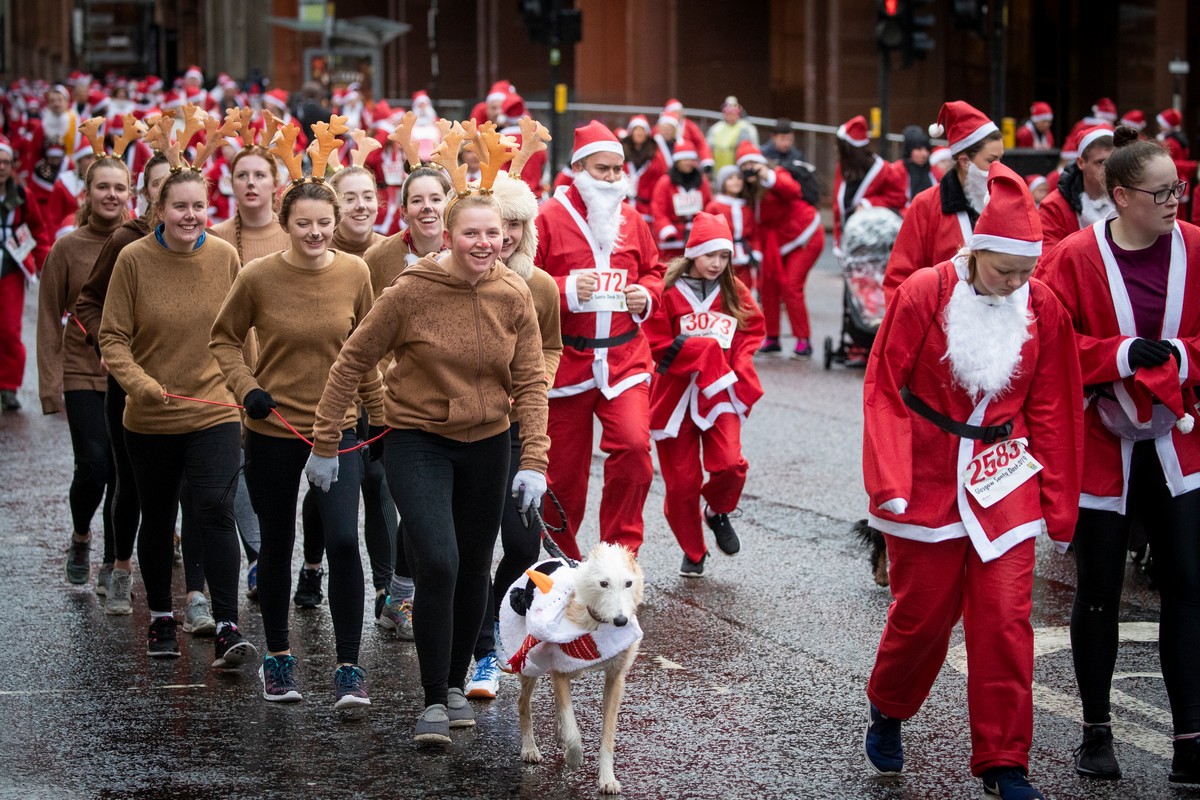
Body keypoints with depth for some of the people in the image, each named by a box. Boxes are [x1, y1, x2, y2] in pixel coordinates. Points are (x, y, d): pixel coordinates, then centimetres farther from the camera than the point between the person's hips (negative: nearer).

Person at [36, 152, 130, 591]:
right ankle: (80, 538, 18)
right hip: (84, 375, -1)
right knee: (93, 467, -11)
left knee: (125, 472, 2)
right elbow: (49, 321, 1)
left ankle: (113, 563, 16)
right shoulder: (67, 249, -1)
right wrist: (50, 384, -5)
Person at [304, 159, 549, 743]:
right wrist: (324, 444, -6)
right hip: (418, 440, -4)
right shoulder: (412, 291, -16)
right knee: (438, 564, -17)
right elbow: (352, 361, -7)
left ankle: (455, 683, 32)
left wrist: (534, 460, -12)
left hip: (487, 443, 4)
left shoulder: (515, 295, -6)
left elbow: (530, 382, -2)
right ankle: (434, 701, -6)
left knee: (473, 571, 12)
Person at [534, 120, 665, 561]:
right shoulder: (549, 218, -6)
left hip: (624, 359, 2)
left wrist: (646, 295, 1)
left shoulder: (631, 220, 8)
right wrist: (565, 290, -20)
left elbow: (653, 270, 21)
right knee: (563, 469, 7)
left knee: (633, 446, -19)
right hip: (565, 360, -2)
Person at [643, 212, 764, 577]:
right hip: (676, 393, -2)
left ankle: (718, 512, 16)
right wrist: (704, 349, -15)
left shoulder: (733, 293, 5)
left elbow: (753, 328, 13)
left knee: (729, 464, -18)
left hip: (720, 392, 2)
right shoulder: (669, 291, -7)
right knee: (682, 480, 2)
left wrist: (737, 362, -5)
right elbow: (658, 344, -7)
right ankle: (692, 553, 22)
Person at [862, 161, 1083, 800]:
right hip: (929, 481, -2)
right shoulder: (923, 295, -10)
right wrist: (889, 479, -14)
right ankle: (887, 713, 35)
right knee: (921, 612, 6)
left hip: (1005, 484, 2)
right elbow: (885, 390, -5)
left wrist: (1057, 506, 5)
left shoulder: (1043, 309, -1)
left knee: (1005, 621, -3)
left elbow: (1051, 411, 6)